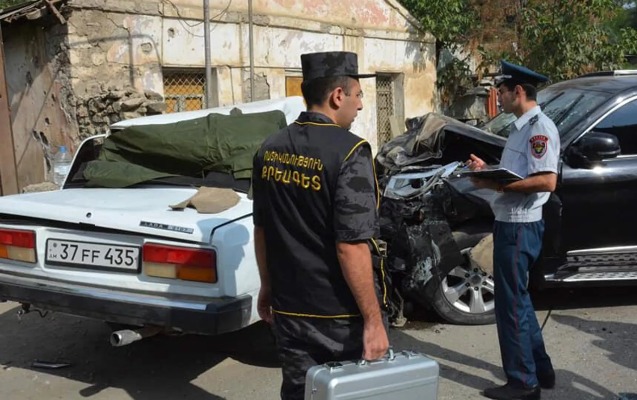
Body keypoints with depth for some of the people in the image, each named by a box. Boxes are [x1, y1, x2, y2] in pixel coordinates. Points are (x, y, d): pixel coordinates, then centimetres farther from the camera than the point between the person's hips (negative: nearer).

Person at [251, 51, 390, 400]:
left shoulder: (269, 149, 2)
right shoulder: (349, 151, -17)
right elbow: (351, 246, -22)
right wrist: (373, 320, -16)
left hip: (288, 308, 5)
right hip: (341, 314, -5)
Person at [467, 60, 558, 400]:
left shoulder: (540, 128, -16)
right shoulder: (522, 127, 15)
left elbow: (546, 181, -25)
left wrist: (497, 185, -24)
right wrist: (488, 170, 12)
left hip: (520, 227, -11)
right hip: (510, 222, 11)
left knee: (511, 303, -1)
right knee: (517, 299, 19)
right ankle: (540, 369, 32)